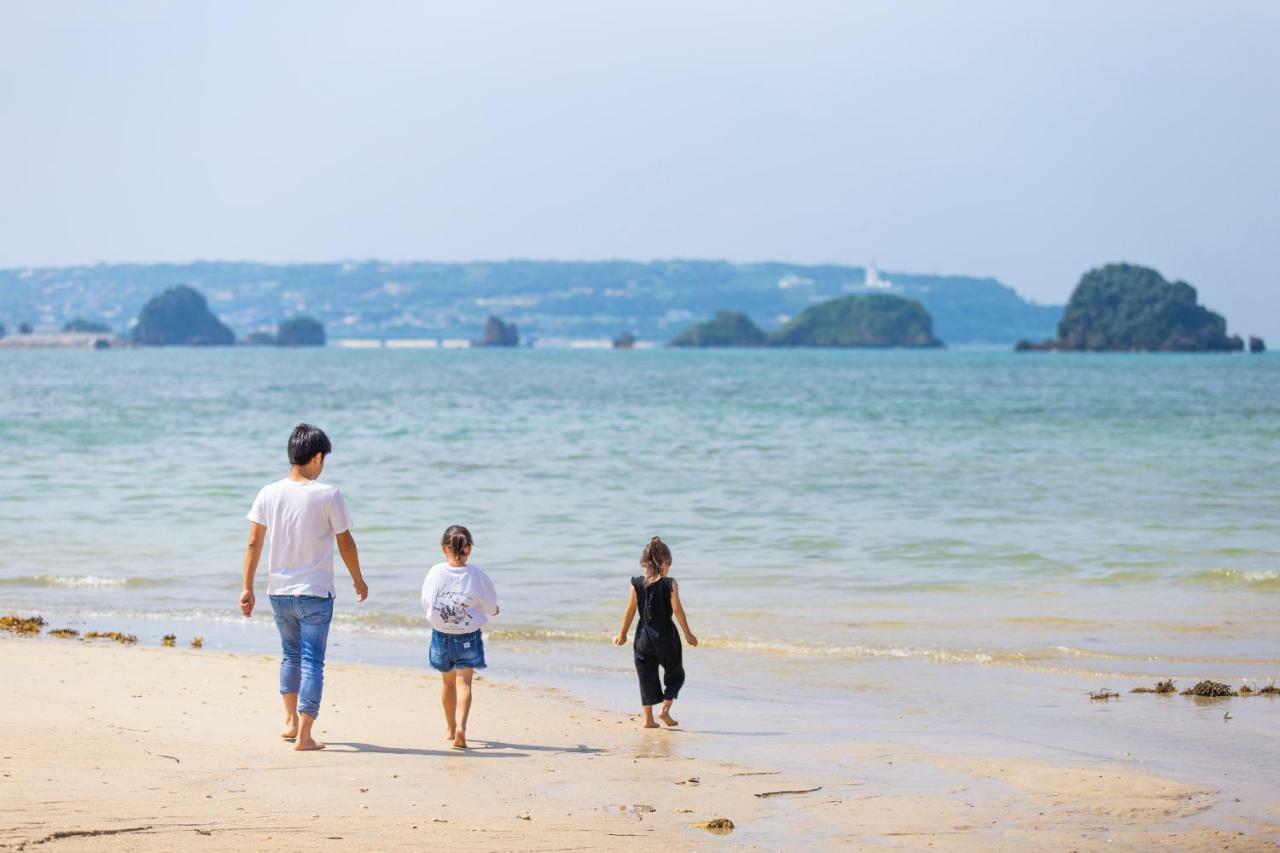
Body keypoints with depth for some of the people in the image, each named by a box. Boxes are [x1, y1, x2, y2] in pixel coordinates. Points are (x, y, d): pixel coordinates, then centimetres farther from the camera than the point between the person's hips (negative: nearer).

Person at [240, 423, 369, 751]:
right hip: (315, 594, -4)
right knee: (312, 662, 1)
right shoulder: (328, 495, -11)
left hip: (279, 592, 4)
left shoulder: (269, 494, -2)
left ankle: (291, 721, 35)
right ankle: (304, 735, -3)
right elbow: (345, 543, -3)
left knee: (291, 655, 22)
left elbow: (253, 543, -1)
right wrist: (358, 579, 11)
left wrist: (247, 588, 5)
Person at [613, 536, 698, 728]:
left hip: (644, 637, 3)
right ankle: (665, 709, 1)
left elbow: (630, 611, 1)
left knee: (647, 677, 9)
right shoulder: (670, 584, -10)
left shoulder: (637, 584, -2)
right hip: (666, 636, -3)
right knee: (675, 674, 15)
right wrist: (688, 634, -4)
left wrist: (622, 634, 11)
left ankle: (648, 718, 8)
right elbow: (677, 610, -11)